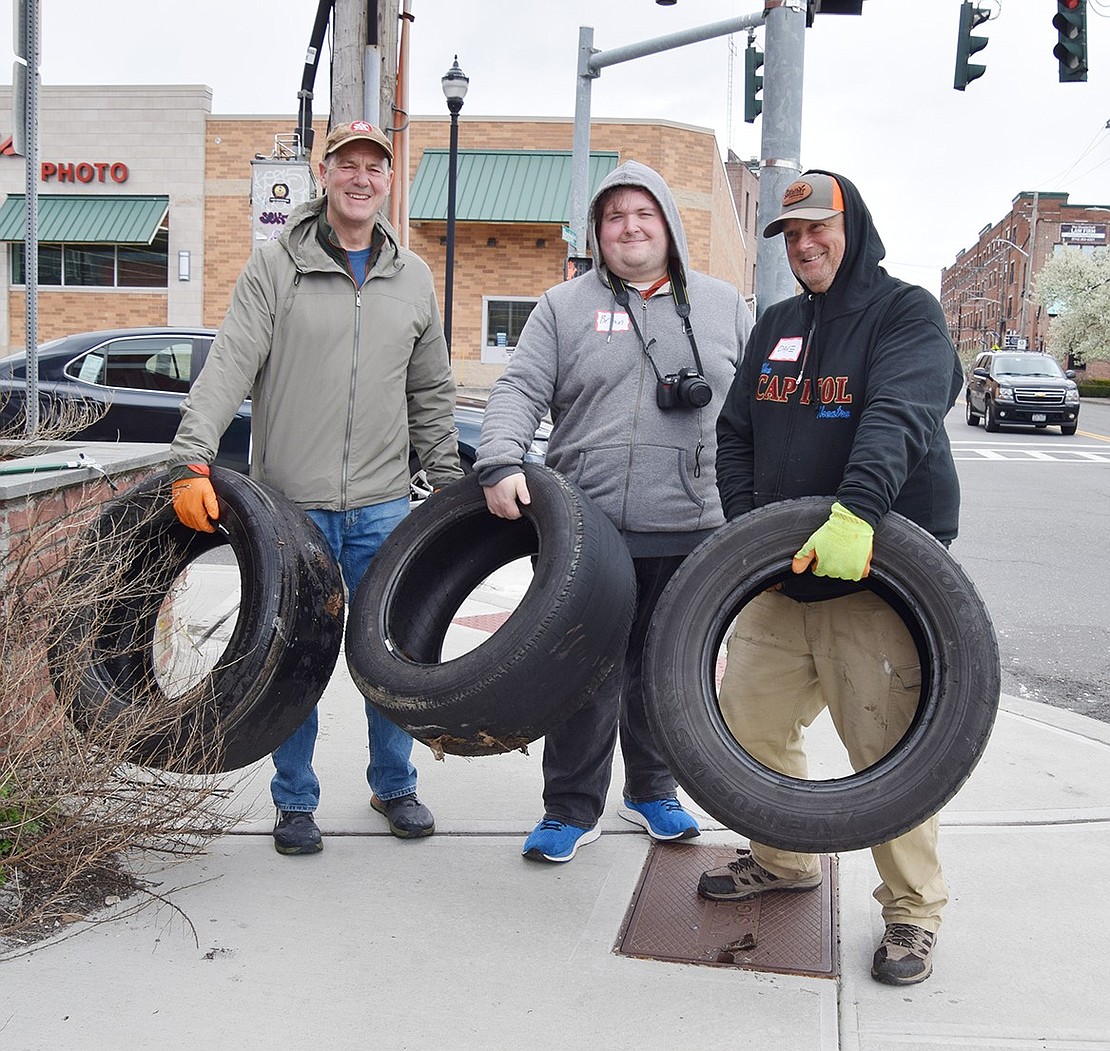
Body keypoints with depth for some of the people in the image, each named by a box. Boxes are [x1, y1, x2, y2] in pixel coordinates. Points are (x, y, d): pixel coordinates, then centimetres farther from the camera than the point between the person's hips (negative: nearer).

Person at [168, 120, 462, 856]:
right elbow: (229, 367, -9)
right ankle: (296, 800, 22)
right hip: (291, 505, -2)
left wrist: (451, 489, 14)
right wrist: (193, 460, -22)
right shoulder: (276, 265, 0)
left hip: (383, 507, 3)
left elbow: (432, 396, 16)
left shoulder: (414, 277, 11)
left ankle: (395, 784, 28)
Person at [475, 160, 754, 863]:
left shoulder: (724, 306, 13)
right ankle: (573, 810, 15)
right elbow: (520, 391, 0)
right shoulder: (565, 307, 8)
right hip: (591, 530, -1)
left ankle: (653, 790, 31)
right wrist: (501, 463, -18)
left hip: (691, 531, 2)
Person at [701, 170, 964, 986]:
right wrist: (747, 528, -1)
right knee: (749, 719, 11)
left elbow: (898, 416, -23)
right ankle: (786, 860, 33)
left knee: (889, 746, -4)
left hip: (878, 573, -6)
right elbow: (736, 434, 15)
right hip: (780, 577, 7)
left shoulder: (907, 313, -4)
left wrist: (858, 510, -39)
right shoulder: (776, 326, 16)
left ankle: (914, 910, 15)